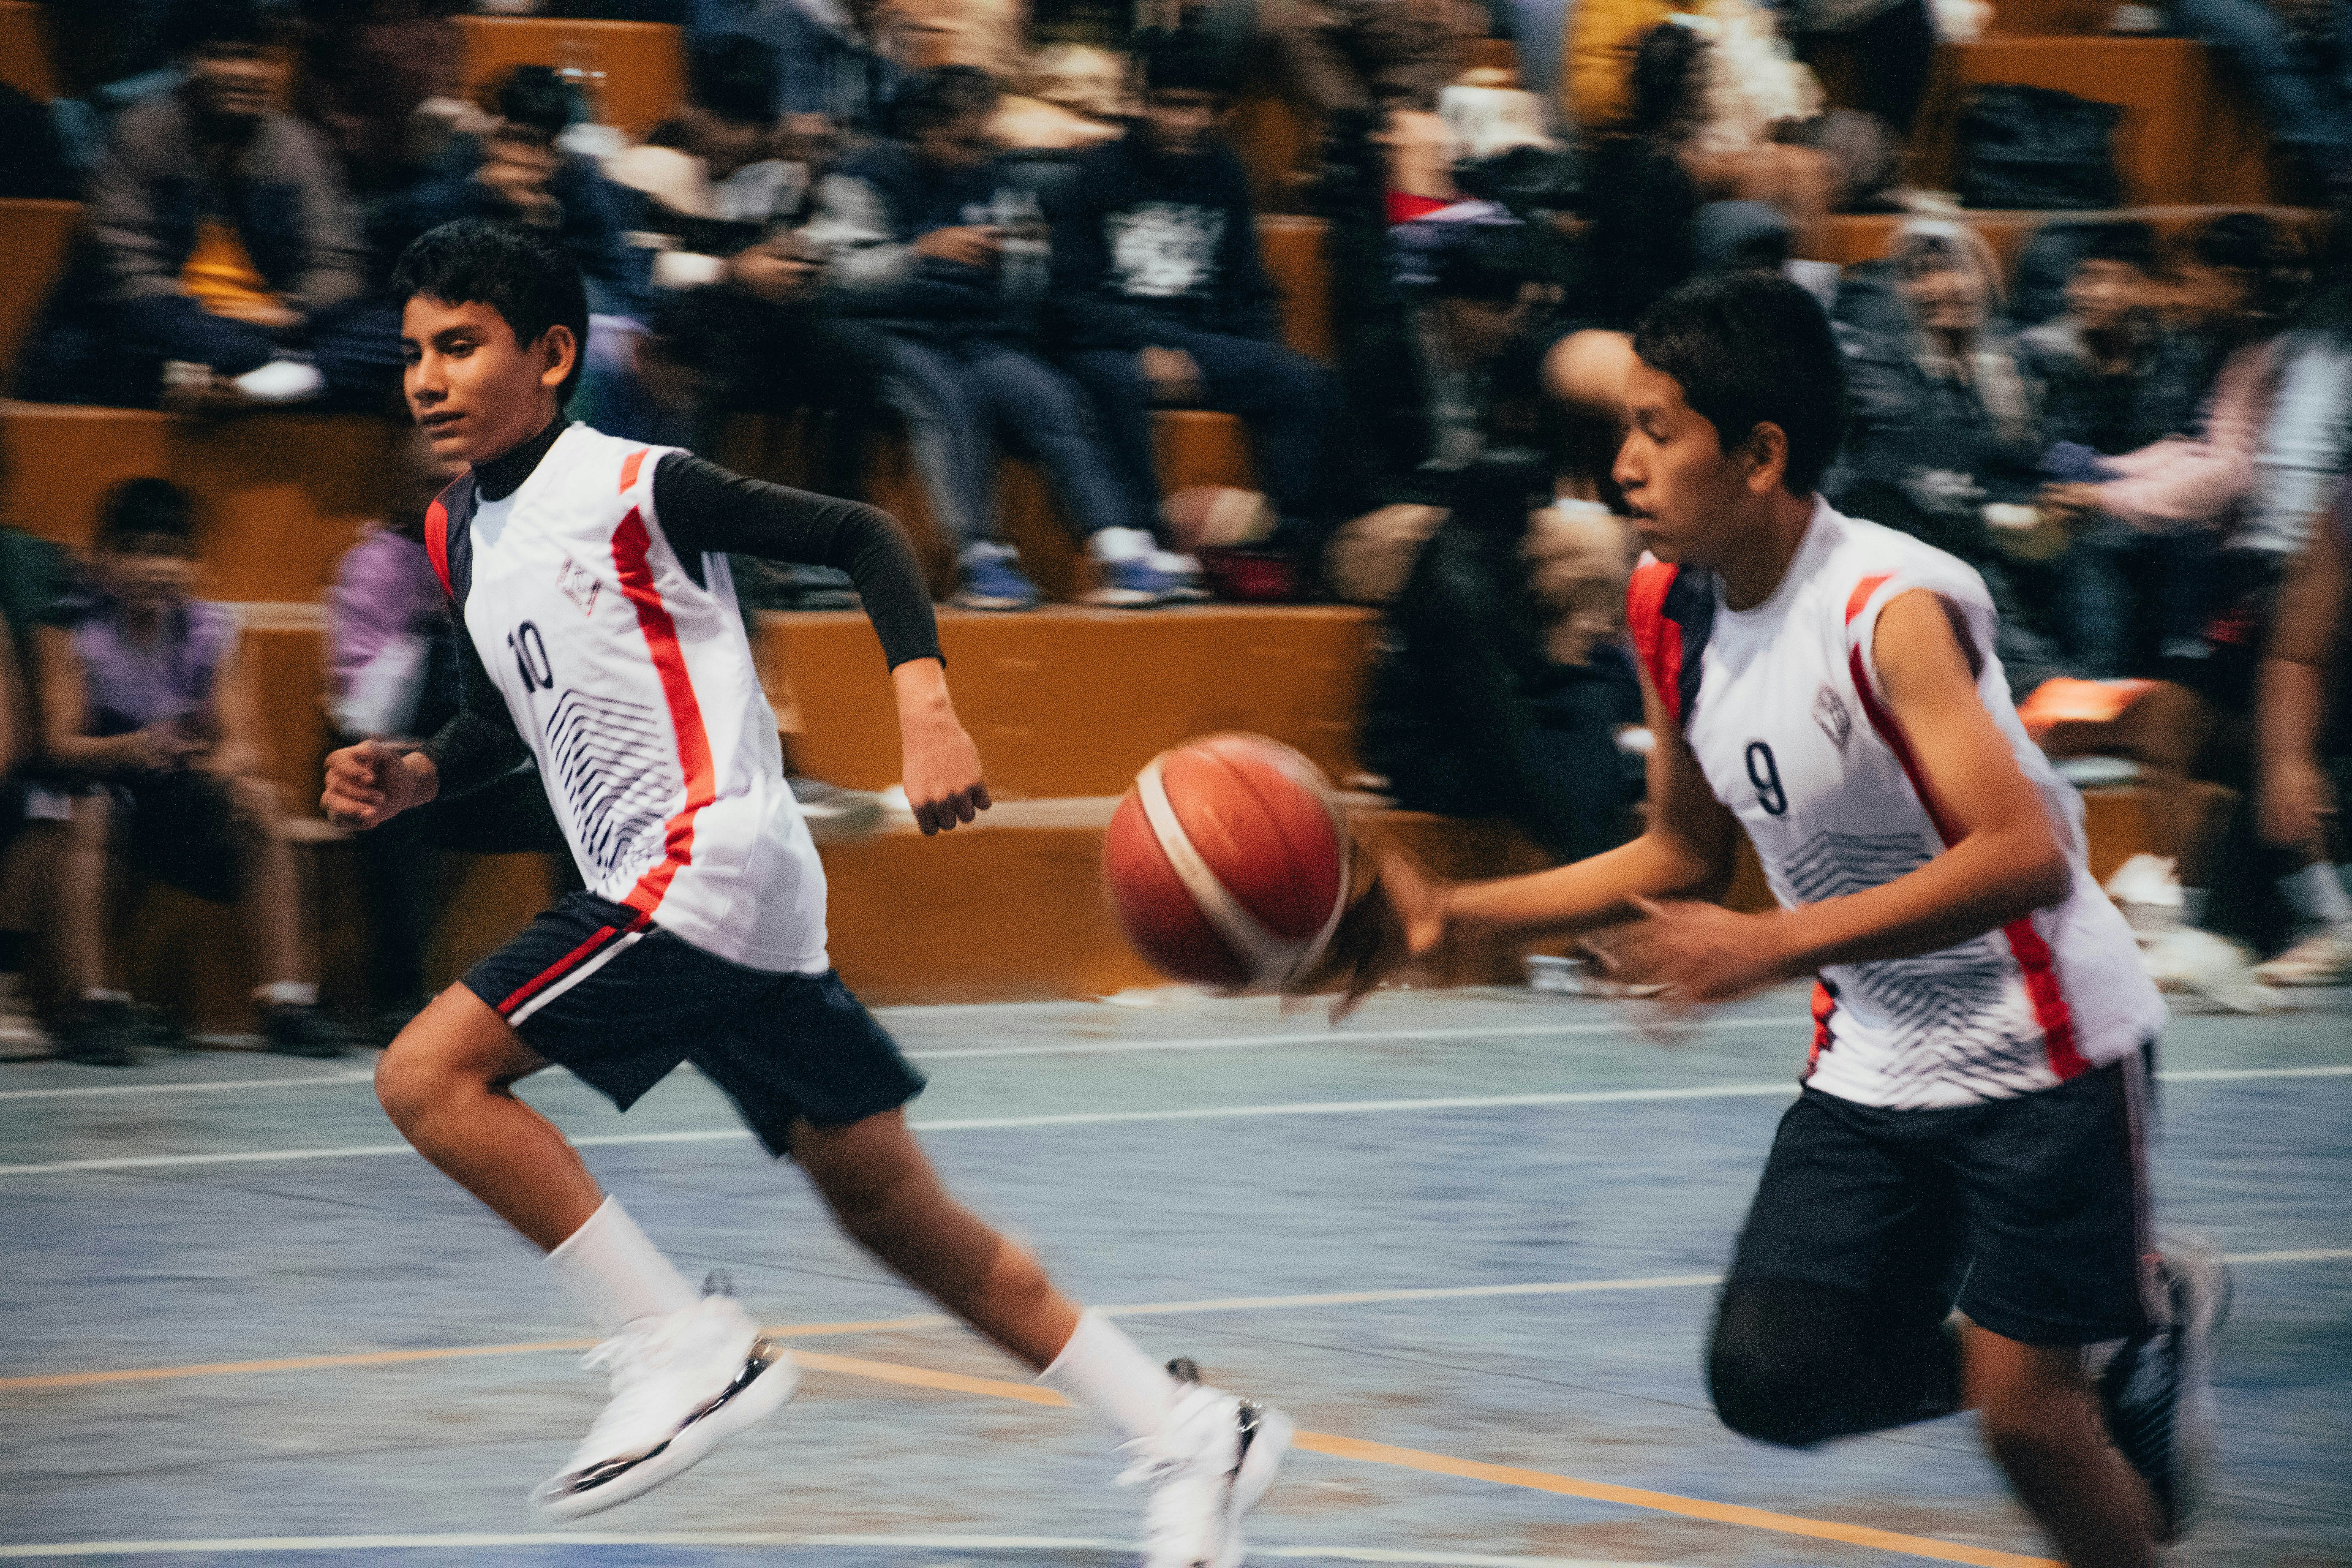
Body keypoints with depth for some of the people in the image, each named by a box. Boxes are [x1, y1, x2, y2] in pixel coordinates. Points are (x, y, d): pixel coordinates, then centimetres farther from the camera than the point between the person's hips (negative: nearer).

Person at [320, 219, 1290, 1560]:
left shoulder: (636, 488, -10)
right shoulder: (459, 532, 13)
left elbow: (861, 537, -7)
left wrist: (927, 710, -20)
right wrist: (413, 776, 7)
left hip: (710, 865, -8)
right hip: (669, 899, 9)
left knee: (429, 1074, -15)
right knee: (894, 1211, 9)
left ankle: (686, 1351, -12)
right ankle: (1190, 1434, 14)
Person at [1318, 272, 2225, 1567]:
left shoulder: (1889, 610, -25)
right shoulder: (1670, 610, -2)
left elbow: (2026, 858, -35)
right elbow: (1685, 856, 13)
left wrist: (1777, 946, -40)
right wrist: (1451, 917, 4)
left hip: (2041, 1046, -7)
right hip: (1876, 1061, 7)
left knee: (2021, 1408, -11)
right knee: (1773, 1376, -2)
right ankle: (2141, 1323, 17)